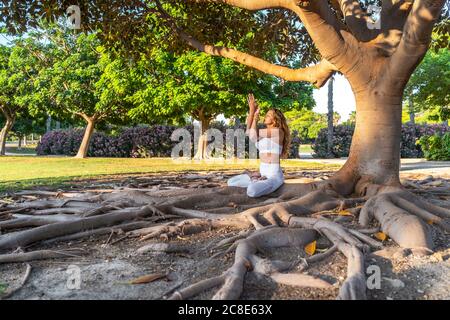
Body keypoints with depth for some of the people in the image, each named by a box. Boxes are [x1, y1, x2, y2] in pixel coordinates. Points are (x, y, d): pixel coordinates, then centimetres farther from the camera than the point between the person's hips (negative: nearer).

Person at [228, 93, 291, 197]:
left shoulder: (279, 131, -9)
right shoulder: (264, 132, 15)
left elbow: (253, 136, -13)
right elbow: (248, 131, -4)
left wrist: (256, 116, -2)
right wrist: (252, 110, -6)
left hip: (274, 175, -8)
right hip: (262, 173, 8)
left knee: (252, 191, -35)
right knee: (231, 182, 4)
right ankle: (259, 181, 7)